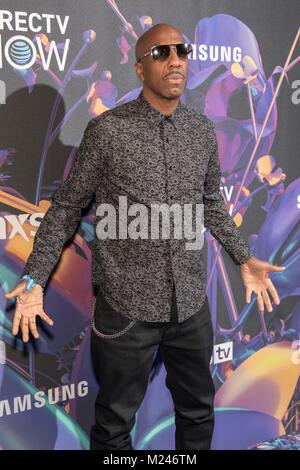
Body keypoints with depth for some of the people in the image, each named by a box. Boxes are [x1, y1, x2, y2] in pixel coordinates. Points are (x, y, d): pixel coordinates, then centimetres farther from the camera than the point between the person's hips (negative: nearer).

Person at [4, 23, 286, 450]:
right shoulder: (107, 130, -10)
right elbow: (67, 207, -4)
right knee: (115, 423, 12)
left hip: (191, 304, 4)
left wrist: (245, 258, 15)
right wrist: (34, 279, -10)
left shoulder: (203, 129, 3)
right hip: (126, 307, -4)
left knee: (198, 412, 20)